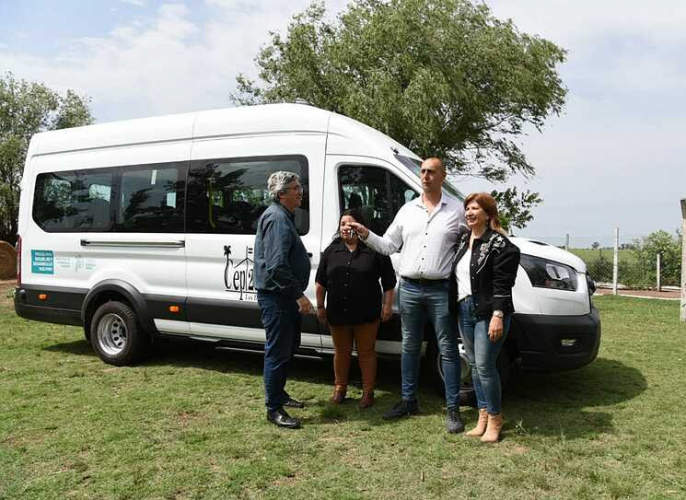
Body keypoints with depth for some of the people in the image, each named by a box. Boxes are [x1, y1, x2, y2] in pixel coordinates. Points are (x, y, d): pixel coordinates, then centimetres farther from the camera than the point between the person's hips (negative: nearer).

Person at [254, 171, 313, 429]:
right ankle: (274, 408, 6)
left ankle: (279, 393, 35)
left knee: (289, 346, 20)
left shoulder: (284, 216, 16)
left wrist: (297, 295, 23)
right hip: (275, 295, -11)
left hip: (284, 295, 11)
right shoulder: (277, 218, -18)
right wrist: (299, 295, -24)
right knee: (278, 351, -4)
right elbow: (277, 265, -26)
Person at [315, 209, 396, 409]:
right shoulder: (331, 250, 7)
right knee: (341, 352, 15)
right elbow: (320, 281, 11)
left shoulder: (375, 250, -2)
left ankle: (368, 392, 20)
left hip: (366, 314, -3)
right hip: (337, 313, 3)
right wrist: (320, 307, 8)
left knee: (366, 353, 7)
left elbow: (389, 280, 1)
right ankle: (339, 389, 30)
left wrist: (388, 305, -3)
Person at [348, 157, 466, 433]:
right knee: (410, 346, 12)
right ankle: (408, 400, 26)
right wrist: (365, 234, -2)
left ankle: (453, 409, 11)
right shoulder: (407, 210, 12)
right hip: (409, 288, 4)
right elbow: (388, 246, 12)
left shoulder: (456, 210, 2)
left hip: (441, 289, -3)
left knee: (448, 349, 2)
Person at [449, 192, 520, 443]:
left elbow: (502, 284, -15)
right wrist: (455, 307, 12)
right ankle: (483, 416, 24)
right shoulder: (463, 238, 13)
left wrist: (497, 315, -21)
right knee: (474, 365, 12)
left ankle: (495, 419, 11)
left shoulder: (499, 243, -9)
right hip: (465, 310, 8)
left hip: (488, 313, -8)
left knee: (484, 365, -6)